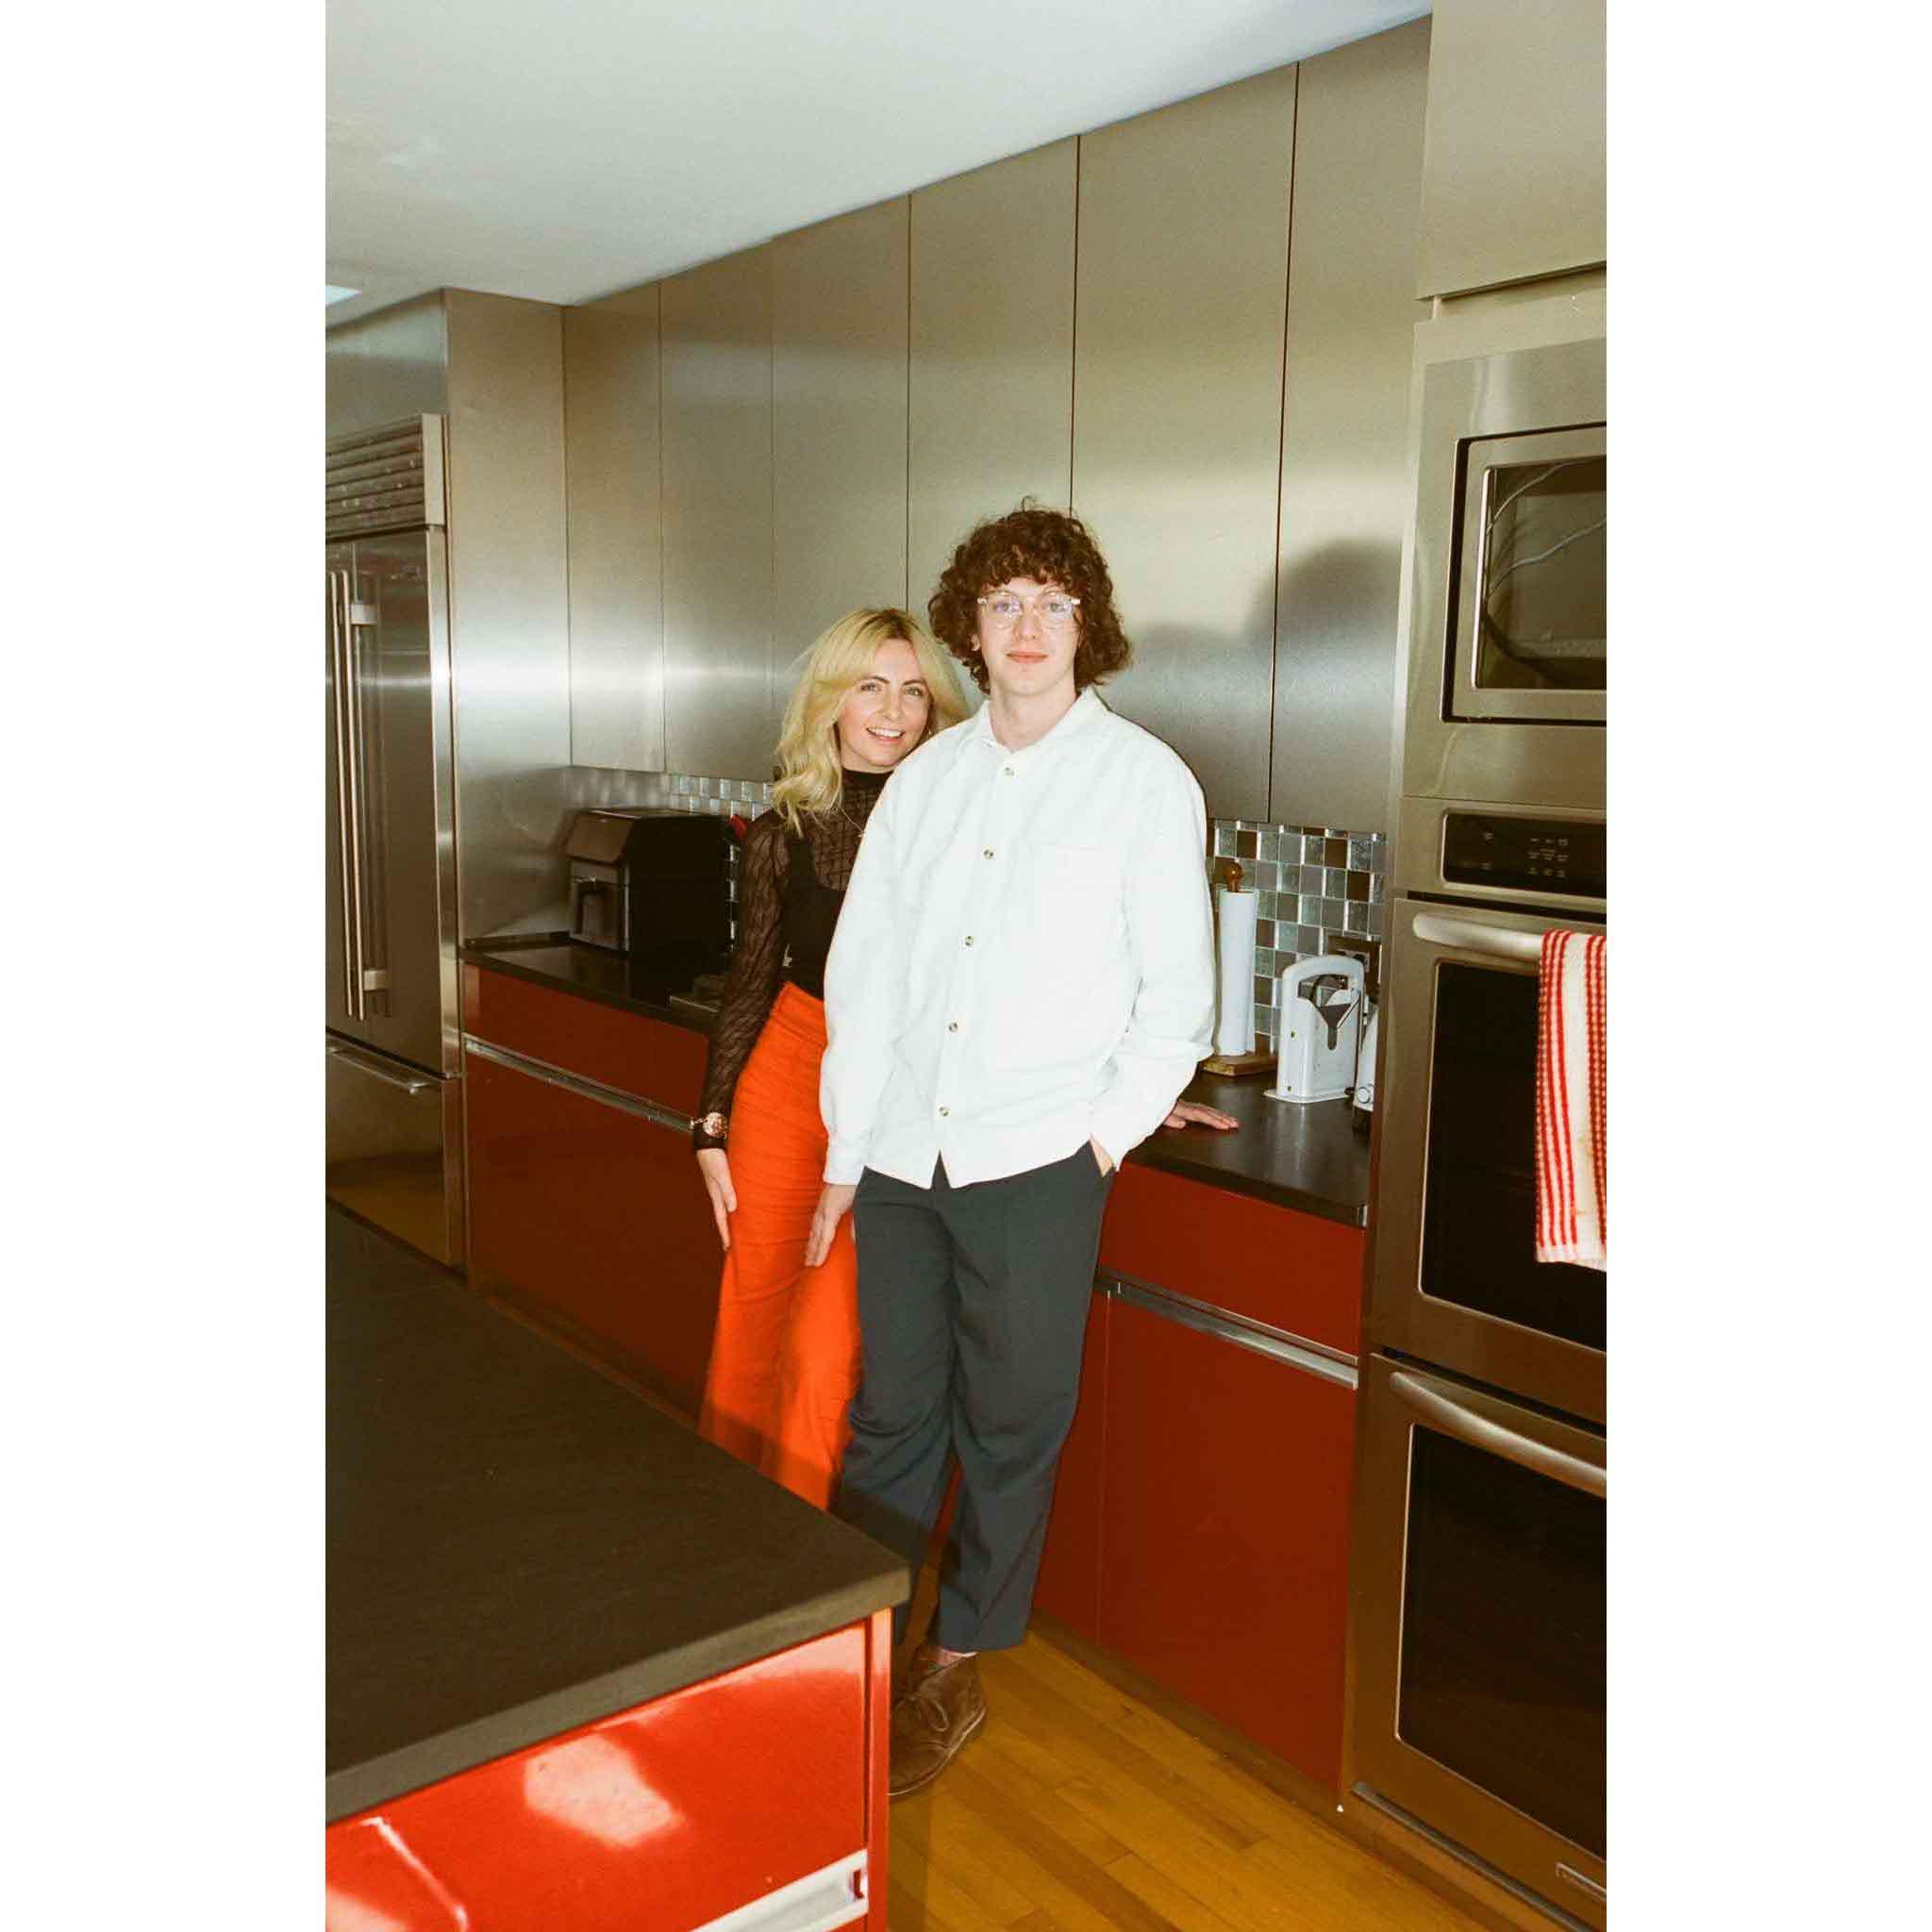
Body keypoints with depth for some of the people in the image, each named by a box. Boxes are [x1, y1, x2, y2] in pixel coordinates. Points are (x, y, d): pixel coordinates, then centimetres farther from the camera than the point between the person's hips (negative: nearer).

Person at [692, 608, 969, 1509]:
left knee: (826, 1348, -4)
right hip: (788, 1073, 3)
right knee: (750, 1317, 10)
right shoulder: (784, 833, 2)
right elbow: (750, 983, 9)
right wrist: (712, 1127, 10)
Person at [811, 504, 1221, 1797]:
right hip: (902, 1153, 4)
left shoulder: (1145, 781, -2)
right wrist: (845, 1152, 8)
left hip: (1037, 1162, -3)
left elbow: (1177, 997, -1)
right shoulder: (926, 777, 10)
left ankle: (956, 1670, 26)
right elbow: (863, 970, 10)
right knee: (890, 1414, 12)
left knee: (1010, 1427, 8)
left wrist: (1105, 1141, -7)